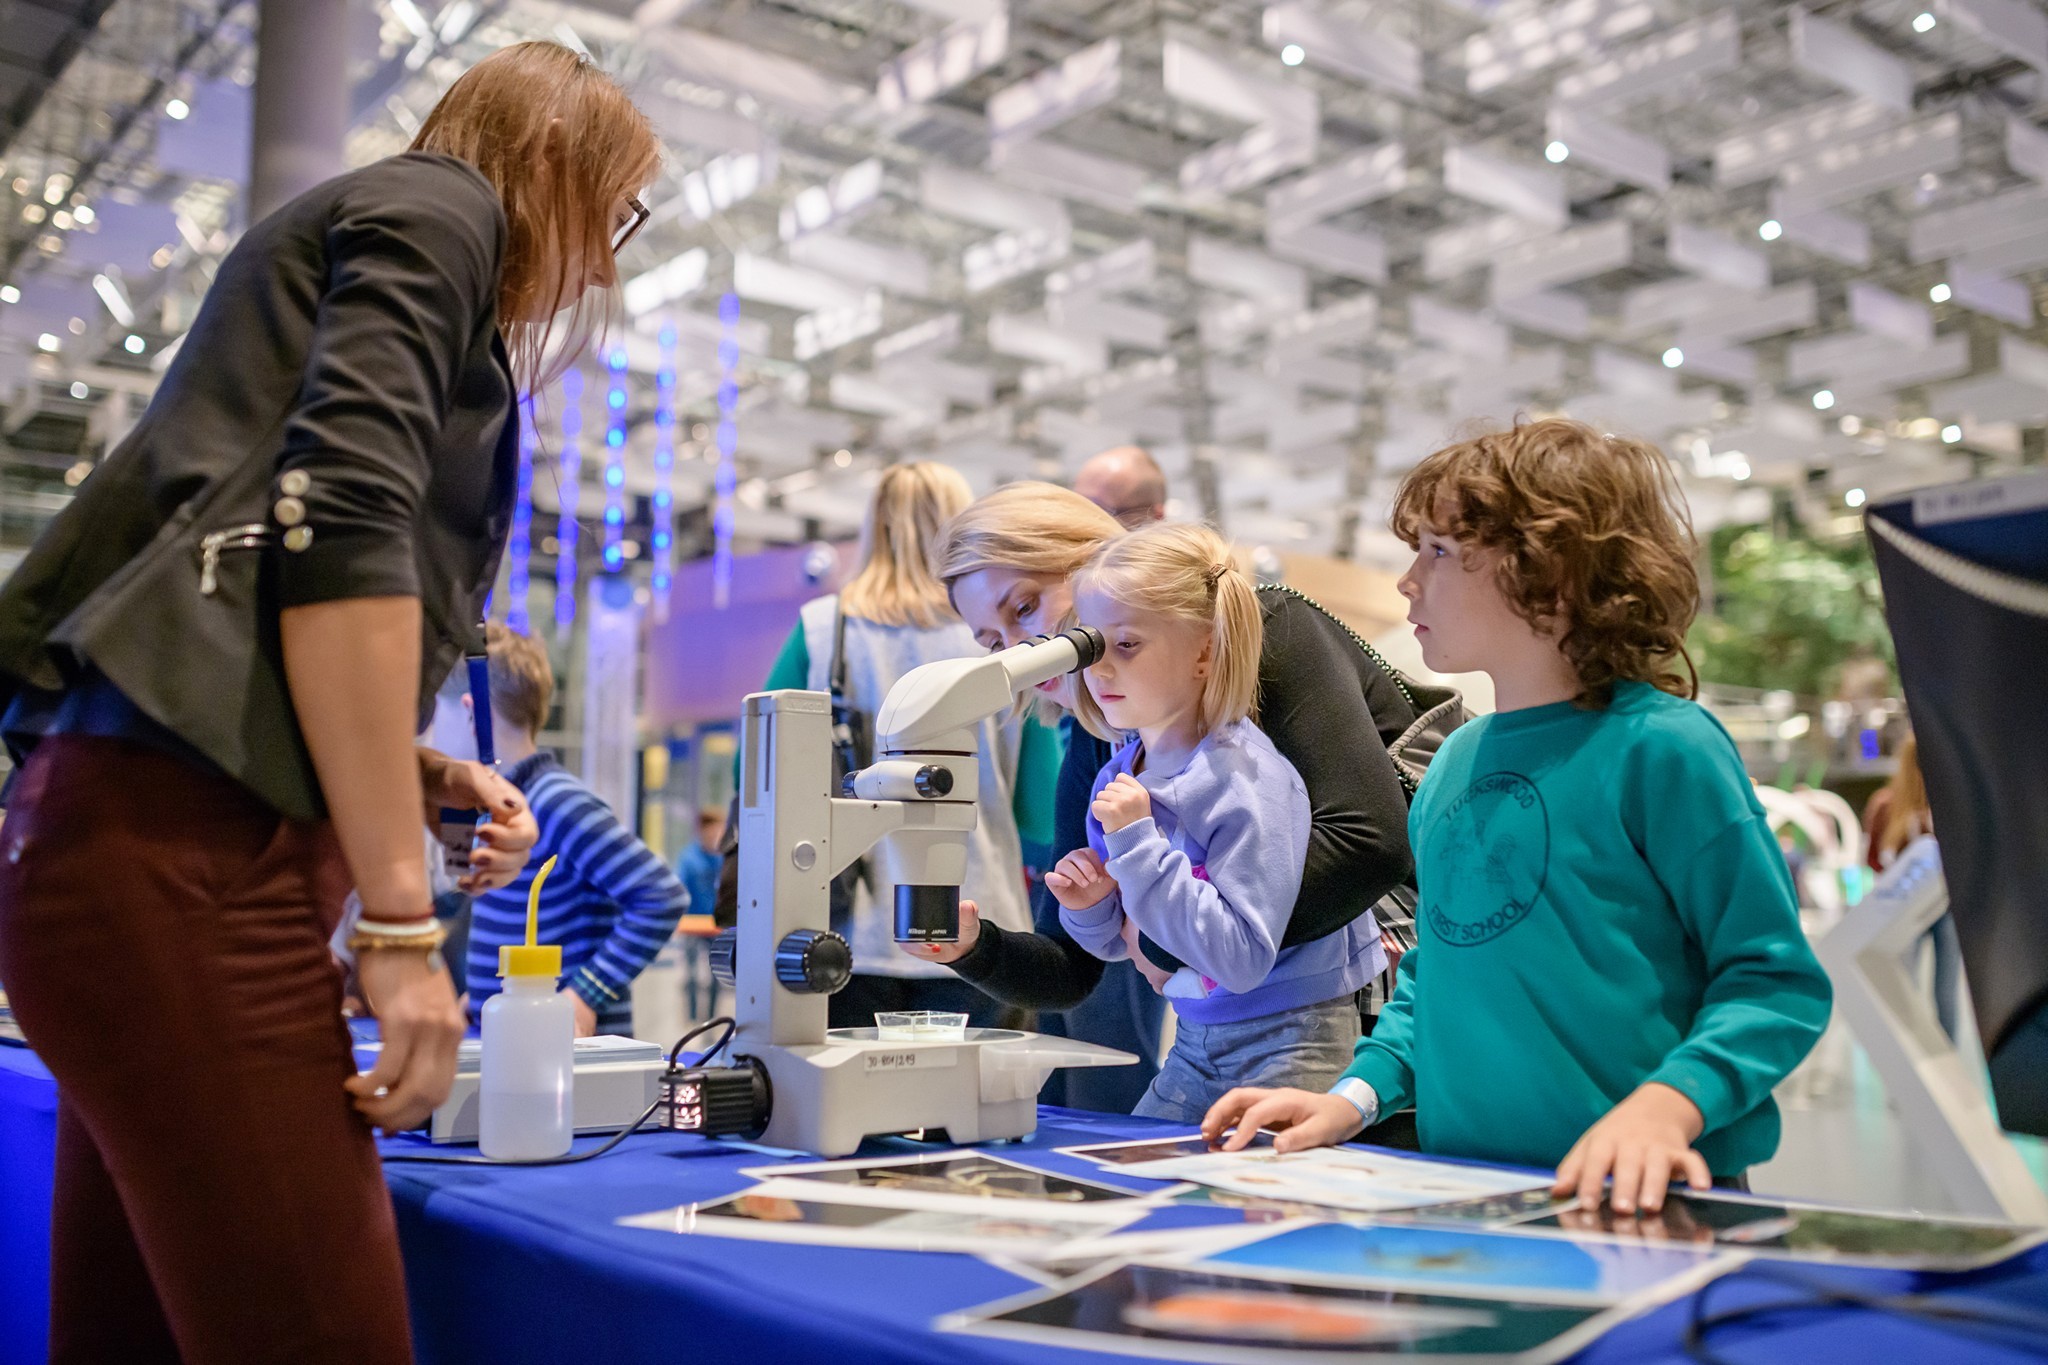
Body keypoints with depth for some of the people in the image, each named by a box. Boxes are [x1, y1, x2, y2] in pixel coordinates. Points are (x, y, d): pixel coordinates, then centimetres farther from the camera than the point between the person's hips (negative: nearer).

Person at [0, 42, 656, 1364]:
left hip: (128, 842, 10)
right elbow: (339, 528, -14)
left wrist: (425, 775, 13)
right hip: (183, 852, -10)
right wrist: (404, 918, -15)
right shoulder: (439, 206, 4)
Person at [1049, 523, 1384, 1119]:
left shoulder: (1248, 778, -22)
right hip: (1196, 1040, 7)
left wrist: (1137, 842, -30)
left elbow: (1243, 959, -29)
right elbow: (1124, 941, 13)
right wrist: (1090, 910, -10)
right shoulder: (1117, 779, 0)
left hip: (1289, 1042, -7)